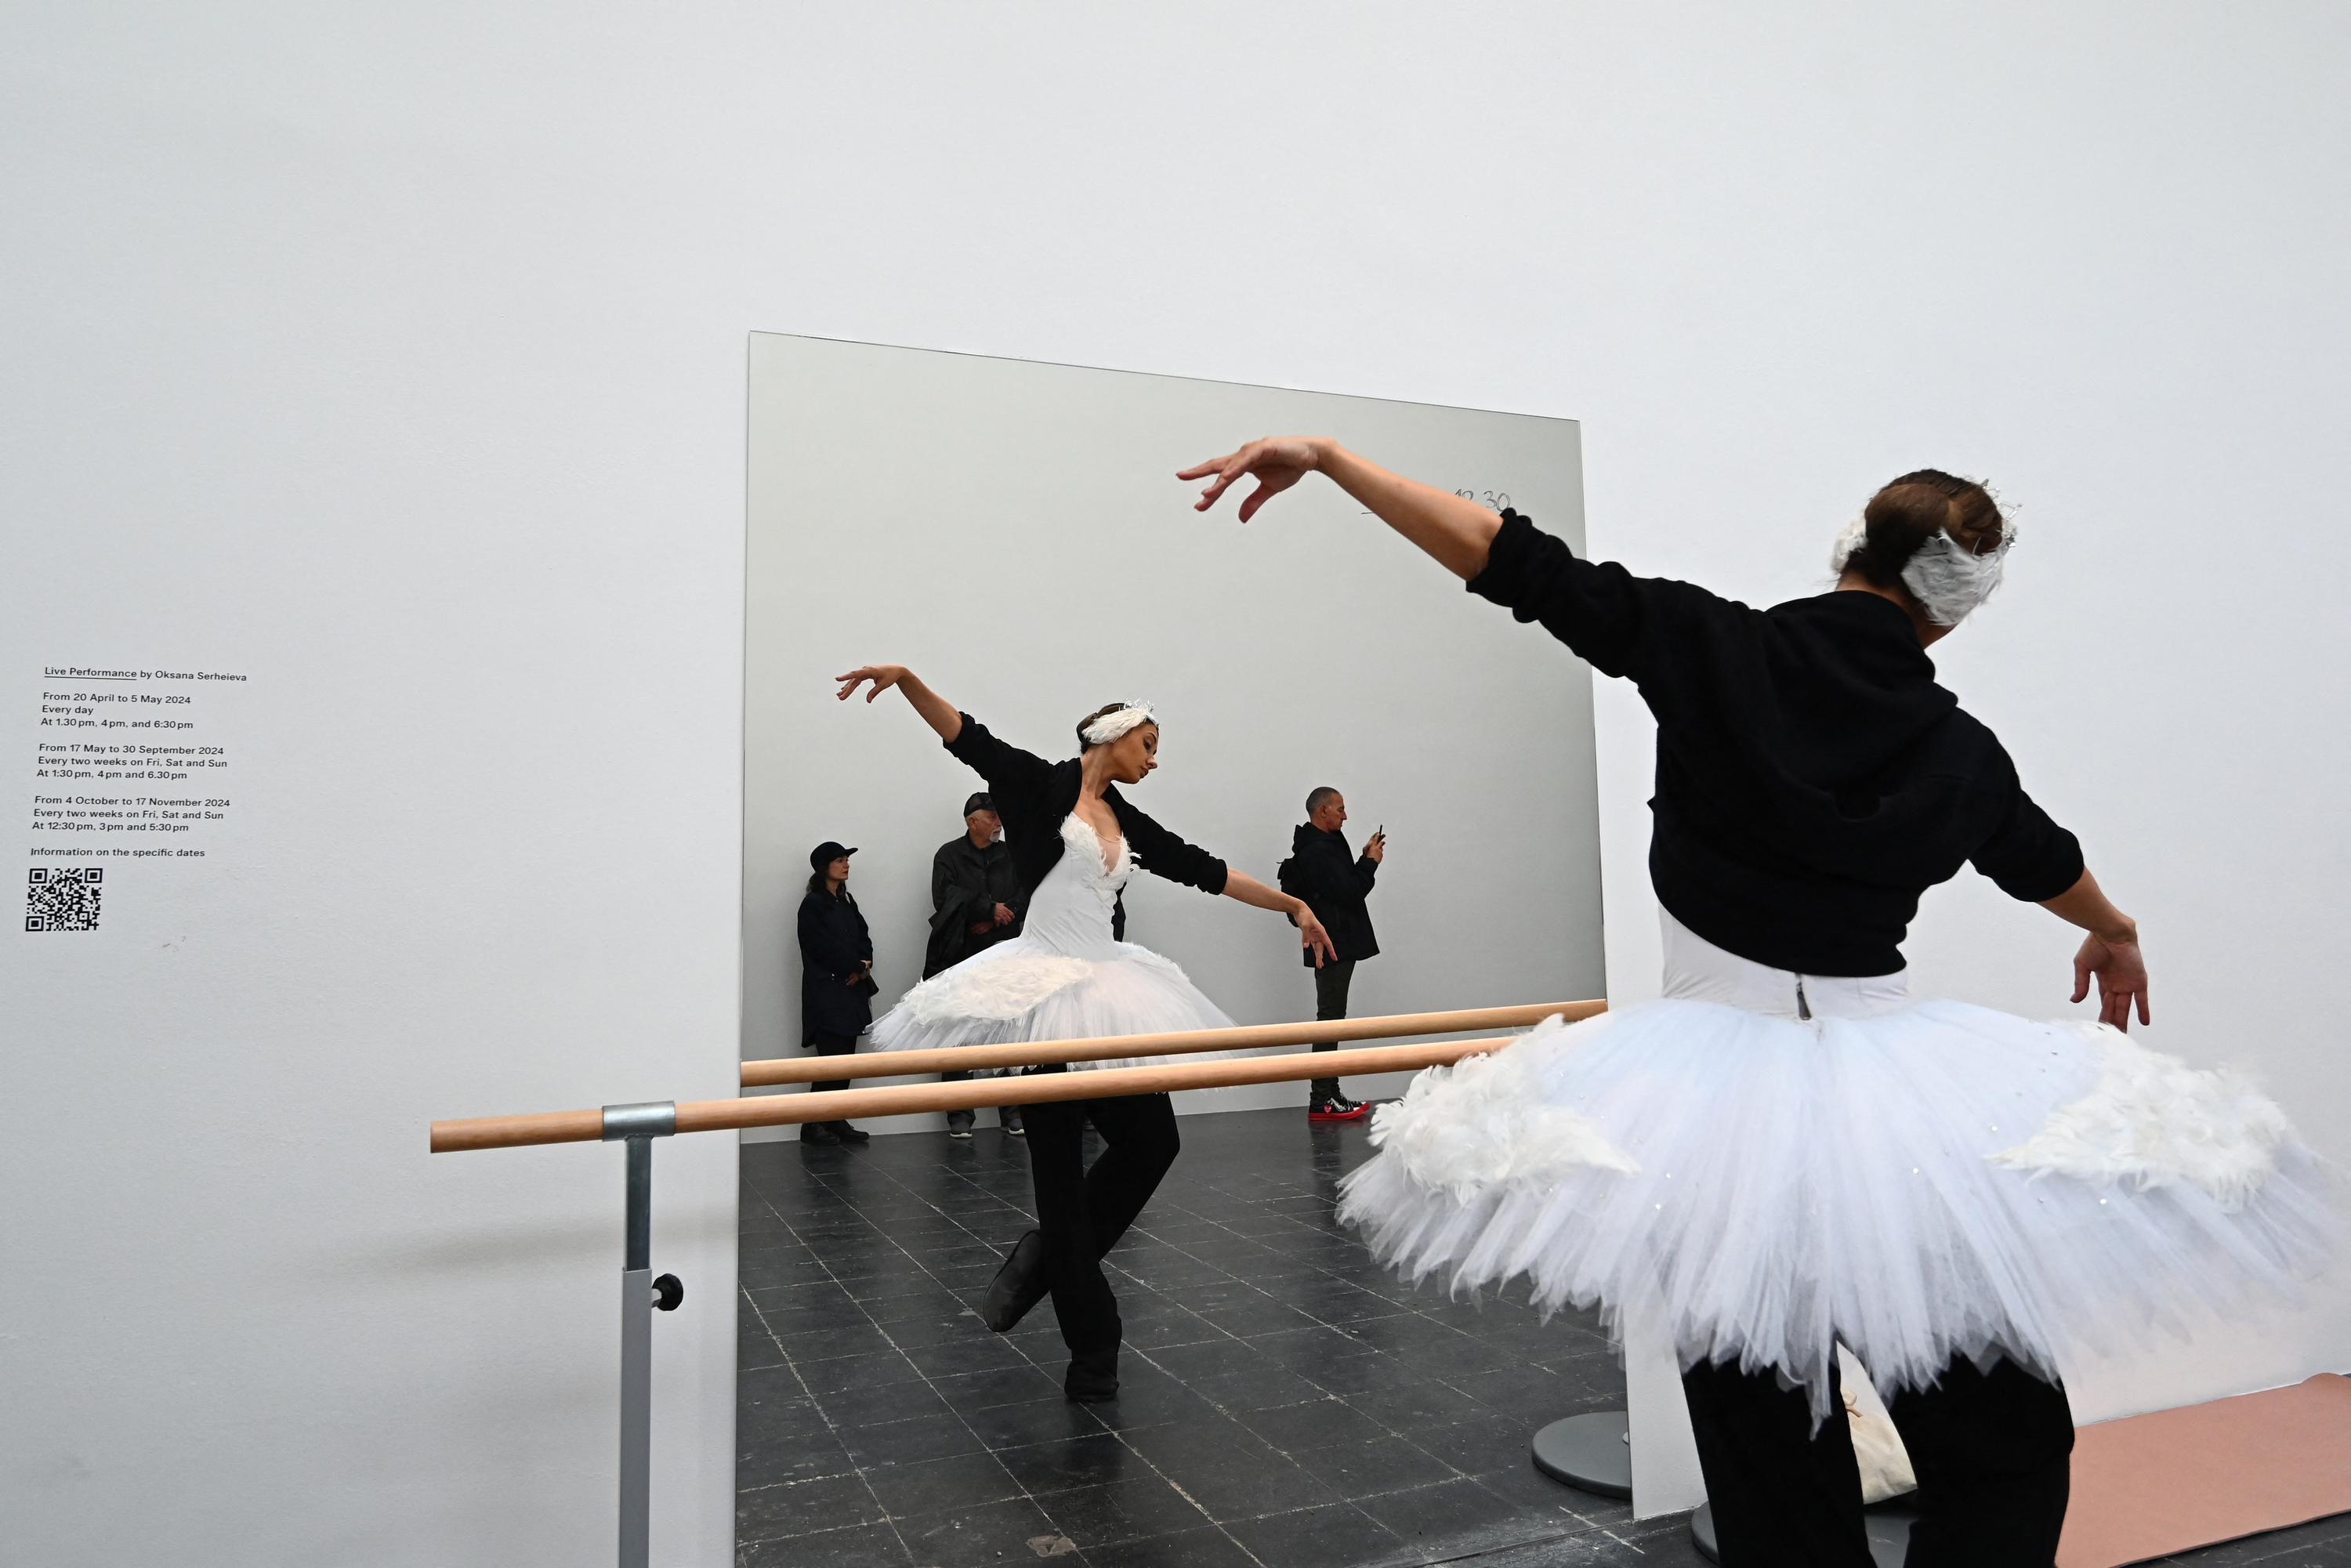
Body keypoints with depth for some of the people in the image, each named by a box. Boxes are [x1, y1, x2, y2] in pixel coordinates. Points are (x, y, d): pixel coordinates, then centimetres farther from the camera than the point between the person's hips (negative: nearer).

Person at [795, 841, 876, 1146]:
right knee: (832, 1058, -10)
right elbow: (825, 947, -14)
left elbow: (863, 937, 13)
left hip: (851, 991, 8)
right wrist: (857, 967, -8)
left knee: (845, 1058, 6)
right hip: (826, 992, -7)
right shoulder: (813, 904, -7)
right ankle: (813, 1124, -1)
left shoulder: (846, 902, 17)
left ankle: (836, 1122, 12)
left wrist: (864, 965, -6)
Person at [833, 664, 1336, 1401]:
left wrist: (1292, 905, 23)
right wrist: (905, 679, -29)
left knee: (1152, 1141, 2)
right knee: (1061, 1163, -1)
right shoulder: (1041, 786, -2)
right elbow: (969, 738, -14)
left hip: (1108, 986, 8)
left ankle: (1046, 1259, 23)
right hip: (1045, 992, -7)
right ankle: (1091, 1348, 10)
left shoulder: (1129, 825, 16)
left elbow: (1207, 870, 20)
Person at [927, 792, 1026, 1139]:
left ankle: (1012, 1111, 11)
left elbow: (1026, 898, 2)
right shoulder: (949, 855, 3)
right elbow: (946, 898, -11)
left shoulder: (1010, 856, 11)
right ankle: (959, 1115, 8)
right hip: (960, 957, -2)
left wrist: (994, 920, -10)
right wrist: (990, 909, -12)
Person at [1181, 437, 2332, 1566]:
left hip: (1721, 1058, 0)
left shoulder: (1710, 647, -6)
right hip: (1888, 1060, 1)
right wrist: (2114, 934, 47)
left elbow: (1514, 562, -8)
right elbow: (2045, 856, 24)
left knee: (1771, 1466, 15)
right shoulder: (1960, 753, 3)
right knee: (2002, 1449, 20)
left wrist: (1326, 457, -1)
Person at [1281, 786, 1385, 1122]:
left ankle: (1330, 1095, 18)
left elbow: (1345, 886, 16)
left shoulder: (1324, 846, 16)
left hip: (1337, 945, 11)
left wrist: (1365, 859, 6)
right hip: (1334, 946, -11)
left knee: (1331, 1018, 12)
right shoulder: (1317, 852, -18)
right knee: (1330, 1019, -8)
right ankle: (1321, 1102, -6)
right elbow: (1350, 893, -21)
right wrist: (1371, 862, -8)